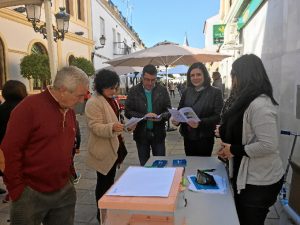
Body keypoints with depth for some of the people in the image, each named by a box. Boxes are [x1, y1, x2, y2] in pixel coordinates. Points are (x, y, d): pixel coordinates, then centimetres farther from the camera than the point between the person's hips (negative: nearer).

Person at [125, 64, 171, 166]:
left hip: (158, 133, 1)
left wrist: (161, 117, -19)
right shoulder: (134, 91, -1)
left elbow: (168, 110, 3)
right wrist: (144, 116, -19)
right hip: (141, 133, 0)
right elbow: (128, 112, -4)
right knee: (144, 165, 13)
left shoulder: (163, 90, 2)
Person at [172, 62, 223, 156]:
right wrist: (176, 119, -13)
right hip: (188, 136, 4)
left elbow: (218, 116, -12)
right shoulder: (186, 92, 6)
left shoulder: (215, 92, -5)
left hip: (205, 137, -3)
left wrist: (200, 123, -26)